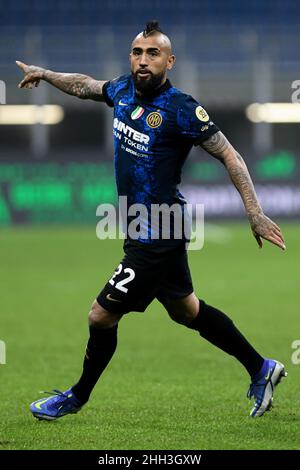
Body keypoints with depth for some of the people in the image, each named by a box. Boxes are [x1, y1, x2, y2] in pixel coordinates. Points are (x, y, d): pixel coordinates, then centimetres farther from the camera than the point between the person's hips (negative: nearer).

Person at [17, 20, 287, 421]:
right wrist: (43, 73, 30)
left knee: (102, 316, 0)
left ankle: (77, 397, 23)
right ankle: (261, 369, 34)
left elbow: (229, 156, -16)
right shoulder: (124, 90, 0)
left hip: (157, 236, -8)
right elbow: (86, 86, 22)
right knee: (185, 309, 20)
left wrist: (255, 213, -21)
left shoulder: (182, 110, -21)